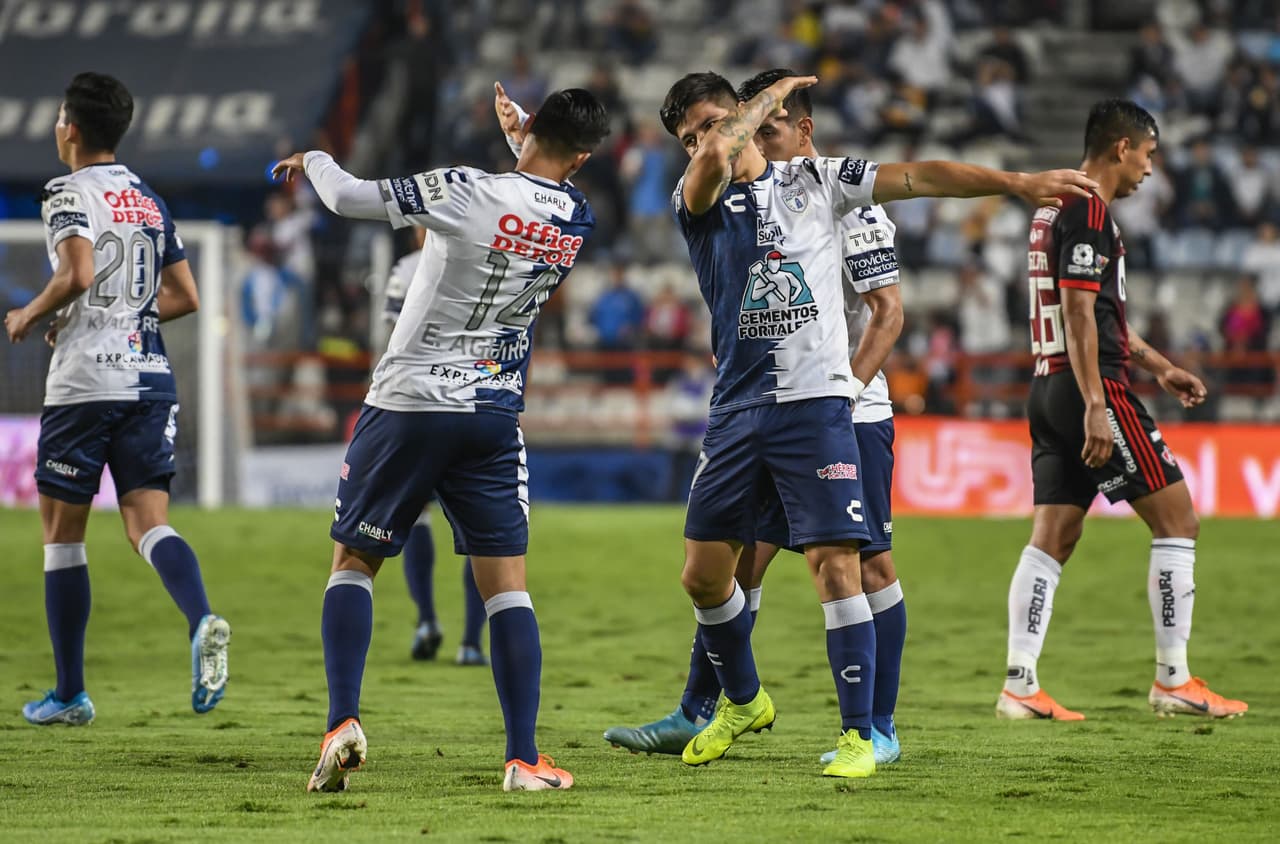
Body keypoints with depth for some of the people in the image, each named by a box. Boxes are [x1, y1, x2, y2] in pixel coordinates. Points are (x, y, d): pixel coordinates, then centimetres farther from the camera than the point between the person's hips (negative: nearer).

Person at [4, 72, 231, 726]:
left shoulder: (69, 192, -6)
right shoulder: (150, 201, 15)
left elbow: (78, 273, -22)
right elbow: (185, 297, 16)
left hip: (83, 383, -5)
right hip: (150, 378, 5)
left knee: (61, 533, 7)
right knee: (148, 523, -1)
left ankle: (70, 694, 11)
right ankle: (201, 621, -32)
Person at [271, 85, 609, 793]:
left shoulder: (467, 192, -14)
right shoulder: (576, 221, 0)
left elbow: (347, 198, -9)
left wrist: (313, 161, 11)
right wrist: (518, 134, 38)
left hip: (406, 403, -3)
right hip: (494, 416, 3)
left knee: (353, 559, 10)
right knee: (505, 582, 4)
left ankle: (342, 720, -6)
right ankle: (524, 759, -2)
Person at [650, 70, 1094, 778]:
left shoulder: (815, 181, 7)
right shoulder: (696, 201, 5)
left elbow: (914, 178, 3)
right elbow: (716, 158, -17)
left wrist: (1019, 183, -3)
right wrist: (774, 92, -4)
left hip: (816, 404, -2)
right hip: (737, 408, 2)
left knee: (836, 566, -12)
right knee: (704, 573, 6)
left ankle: (858, 735, -7)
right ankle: (742, 701, 31)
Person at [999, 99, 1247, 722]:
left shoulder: (1055, 209, 20)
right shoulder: (1089, 213, -12)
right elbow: (1079, 313, -20)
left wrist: (1158, 366, 33)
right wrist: (1095, 407, -24)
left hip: (1050, 389, 10)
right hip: (1090, 388, -10)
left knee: (1051, 538, 7)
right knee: (1177, 518, -2)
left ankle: (1020, 686, 1)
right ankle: (1173, 680, -1)